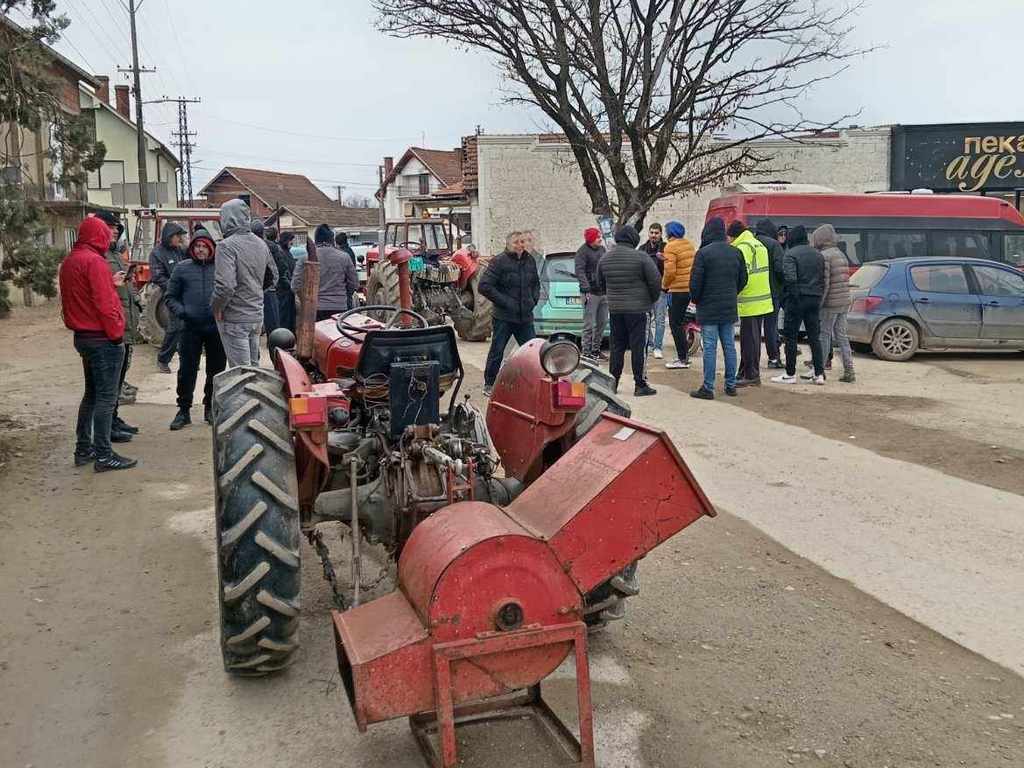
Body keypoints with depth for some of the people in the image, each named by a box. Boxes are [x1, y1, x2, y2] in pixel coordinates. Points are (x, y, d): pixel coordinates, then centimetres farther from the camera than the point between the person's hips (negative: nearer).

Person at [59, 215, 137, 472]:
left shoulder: (69, 261, 13)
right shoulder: (94, 261, -16)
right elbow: (104, 303, -21)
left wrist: (111, 283, 13)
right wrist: (116, 334, -15)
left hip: (83, 336, 9)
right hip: (103, 339, -9)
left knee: (92, 393, 18)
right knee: (106, 397, -5)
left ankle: (83, 449, 23)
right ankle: (103, 455, -2)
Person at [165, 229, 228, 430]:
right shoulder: (182, 269, 6)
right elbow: (171, 297, 11)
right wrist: (181, 311, -6)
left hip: (217, 328, 0)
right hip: (190, 328, 0)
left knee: (216, 370, 9)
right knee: (187, 370, 0)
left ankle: (211, 408, 23)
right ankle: (184, 410, 11)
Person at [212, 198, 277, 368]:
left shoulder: (227, 246, -17)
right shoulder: (261, 244, 6)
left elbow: (225, 285, -24)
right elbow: (273, 276, 18)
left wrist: (217, 308, -10)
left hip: (234, 319, -7)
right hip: (257, 316, 7)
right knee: (253, 365, 17)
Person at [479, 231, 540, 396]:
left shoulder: (530, 260, 9)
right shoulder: (499, 261, -11)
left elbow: (536, 283, 25)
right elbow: (484, 286, -15)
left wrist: (534, 299, 8)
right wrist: (504, 302, -15)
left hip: (525, 316, 5)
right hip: (504, 317, -5)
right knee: (497, 351, 4)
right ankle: (489, 385, 17)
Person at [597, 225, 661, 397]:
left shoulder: (605, 259, 6)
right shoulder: (641, 257, -11)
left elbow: (601, 283, 16)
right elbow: (656, 281, -11)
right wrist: (653, 299, 6)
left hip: (614, 309, 5)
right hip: (638, 309, -5)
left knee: (617, 346, 13)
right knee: (639, 346, 0)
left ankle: (612, 383, 16)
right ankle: (640, 385, 3)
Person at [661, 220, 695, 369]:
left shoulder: (671, 247, -14)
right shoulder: (689, 244, 12)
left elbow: (670, 271, -20)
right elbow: (693, 265, 15)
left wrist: (664, 284, -3)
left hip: (678, 290, -8)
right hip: (690, 288, 9)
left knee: (675, 324, -2)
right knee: (680, 321, 20)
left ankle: (683, 359, -1)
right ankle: (684, 354, 25)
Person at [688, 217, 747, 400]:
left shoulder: (703, 253, -12)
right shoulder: (736, 253, 7)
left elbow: (695, 281, -13)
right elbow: (743, 279, 13)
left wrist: (695, 299, 4)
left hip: (708, 309, -5)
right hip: (729, 309, 5)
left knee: (710, 347, -4)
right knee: (729, 346, 11)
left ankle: (708, 388, -1)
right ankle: (731, 385, 17)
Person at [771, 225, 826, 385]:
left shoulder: (790, 254, -8)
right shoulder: (817, 255, 14)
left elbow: (790, 278, -19)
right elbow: (823, 278, 15)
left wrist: (793, 296, -12)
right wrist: (819, 297, 18)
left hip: (797, 299, -6)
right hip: (815, 299, 6)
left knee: (791, 337, 1)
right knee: (814, 337, 10)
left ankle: (790, 374, 4)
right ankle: (819, 374, 9)